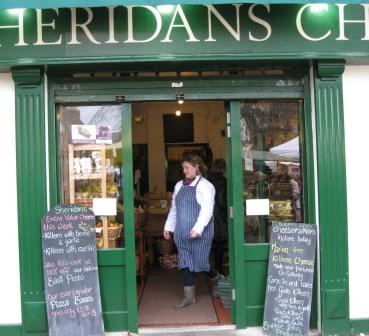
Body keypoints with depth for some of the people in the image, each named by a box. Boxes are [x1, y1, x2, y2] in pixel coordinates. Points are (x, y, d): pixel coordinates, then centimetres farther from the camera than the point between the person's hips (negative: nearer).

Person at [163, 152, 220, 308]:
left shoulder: (205, 186, -8)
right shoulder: (179, 185, 12)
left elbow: (207, 210, -16)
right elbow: (173, 209, 18)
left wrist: (198, 229, -24)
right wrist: (168, 227, 14)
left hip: (199, 234, -6)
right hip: (182, 233, 6)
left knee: (199, 262, 2)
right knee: (185, 263, 6)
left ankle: (219, 281, 30)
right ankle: (188, 296, 14)